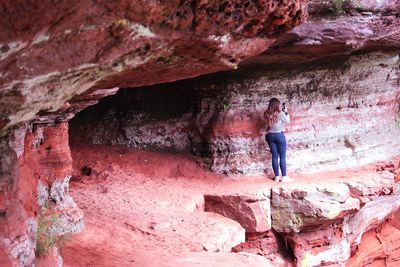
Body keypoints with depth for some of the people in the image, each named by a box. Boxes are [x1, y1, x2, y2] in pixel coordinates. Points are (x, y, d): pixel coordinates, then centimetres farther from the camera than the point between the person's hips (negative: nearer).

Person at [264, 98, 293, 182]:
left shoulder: (266, 114, -2)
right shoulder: (281, 113, -14)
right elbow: (288, 121, 1)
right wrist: (286, 112, 12)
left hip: (270, 136, 4)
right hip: (279, 135, -4)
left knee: (274, 156, 9)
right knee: (282, 157, 2)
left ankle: (277, 176, 12)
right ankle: (284, 177, 3)